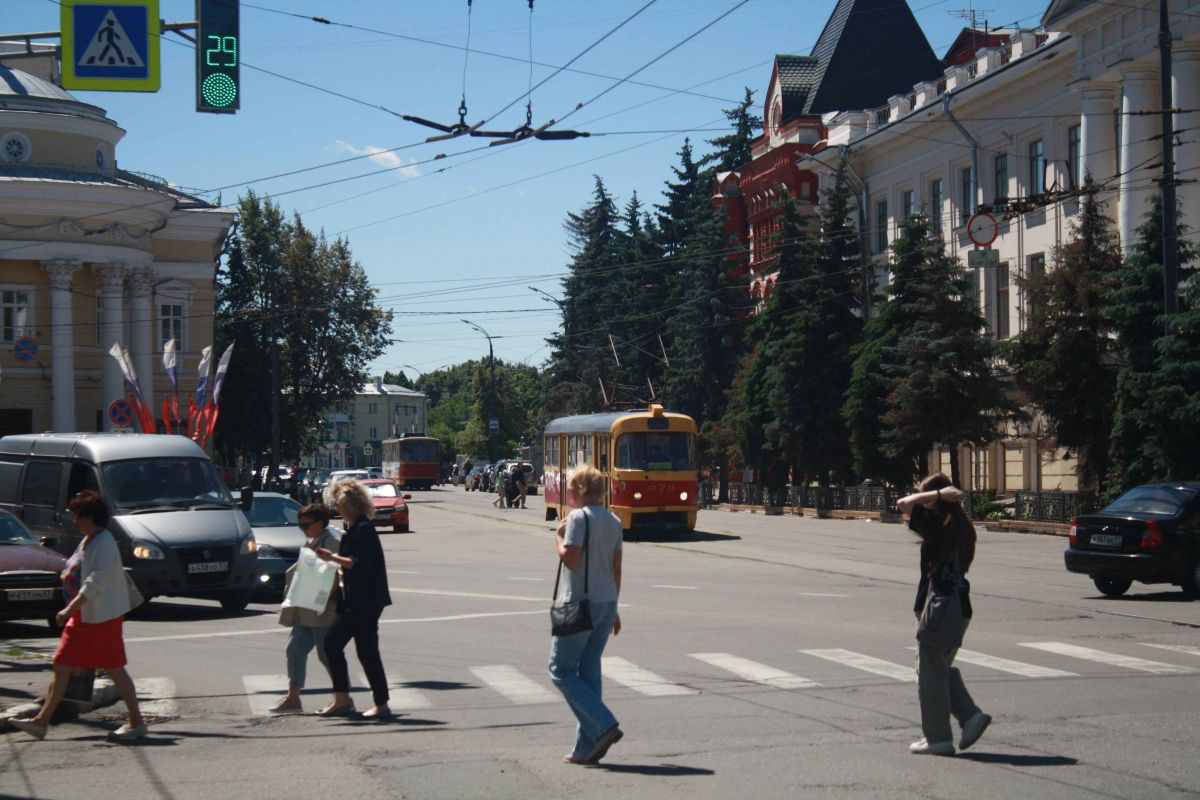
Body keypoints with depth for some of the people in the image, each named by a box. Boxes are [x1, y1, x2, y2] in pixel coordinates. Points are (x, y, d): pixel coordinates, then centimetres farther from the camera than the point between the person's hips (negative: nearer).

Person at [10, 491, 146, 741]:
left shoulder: (104, 543, -17)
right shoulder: (88, 542, 13)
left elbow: (96, 582, -24)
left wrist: (70, 609, -27)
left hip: (102, 617, -10)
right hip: (82, 617, 10)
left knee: (114, 669, -4)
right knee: (61, 666, 7)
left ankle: (136, 722, 4)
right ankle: (41, 721, 10)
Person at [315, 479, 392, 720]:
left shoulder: (364, 530, -16)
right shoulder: (353, 530, 14)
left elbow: (358, 563, -24)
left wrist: (332, 557, -19)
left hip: (366, 602, -11)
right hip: (352, 600, 11)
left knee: (366, 651, -7)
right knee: (332, 642, 11)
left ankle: (382, 705, -1)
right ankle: (341, 700, 17)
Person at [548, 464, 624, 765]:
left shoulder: (579, 517, -12)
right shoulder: (613, 521, 12)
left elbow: (570, 559, -20)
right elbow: (616, 568, 14)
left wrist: (559, 536, -2)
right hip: (607, 603, 8)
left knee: (562, 670, 1)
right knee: (589, 671, 11)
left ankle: (604, 725, -13)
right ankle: (586, 747, 10)